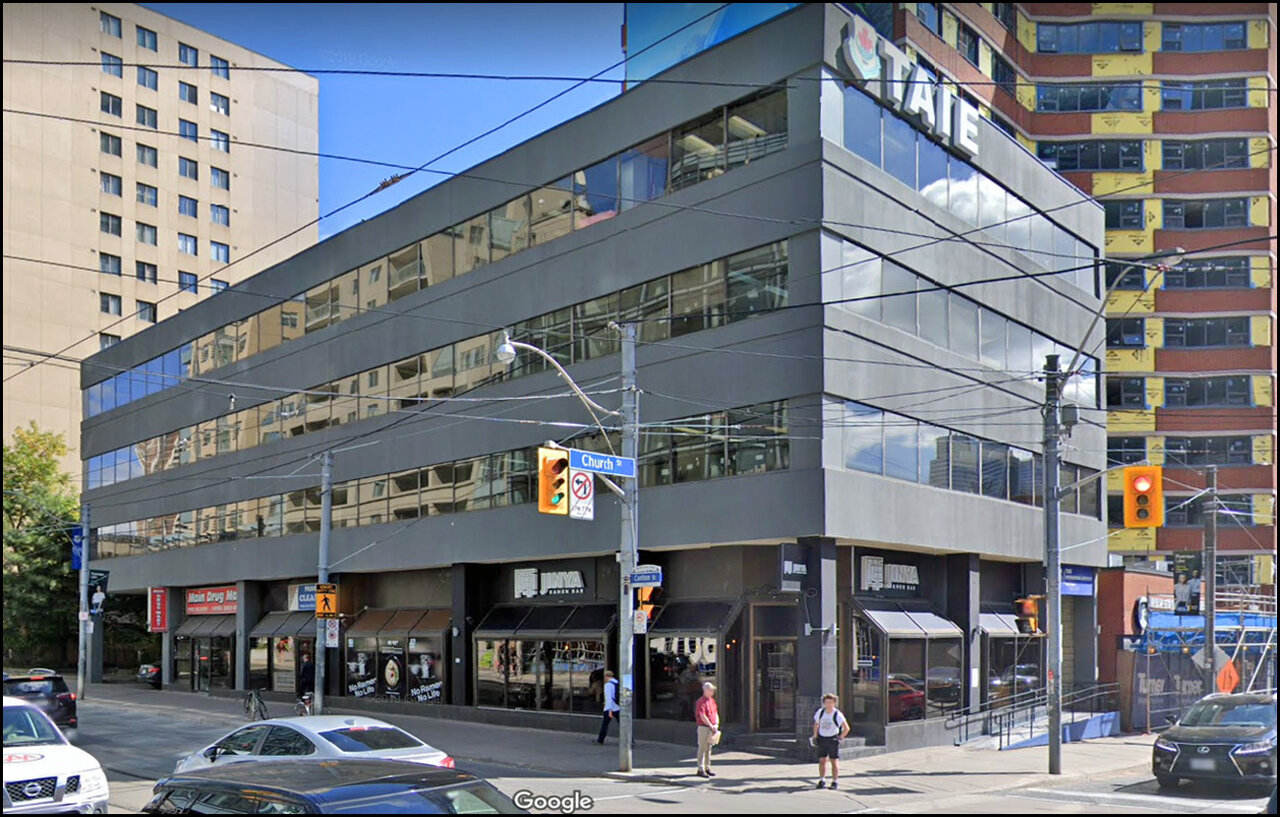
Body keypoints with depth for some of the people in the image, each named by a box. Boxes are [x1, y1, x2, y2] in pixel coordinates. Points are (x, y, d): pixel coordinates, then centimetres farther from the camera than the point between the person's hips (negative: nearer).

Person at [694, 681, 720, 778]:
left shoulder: (712, 700, 13)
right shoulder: (701, 701, -14)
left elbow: (716, 713, 16)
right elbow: (702, 716, -19)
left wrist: (716, 724, 1)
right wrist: (711, 726, -15)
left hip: (712, 728, 8)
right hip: (704, 727, -8)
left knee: (709, 748, 13)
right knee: (702, 748, -5)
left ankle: (707, 768, 21)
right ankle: (701, 769, -3)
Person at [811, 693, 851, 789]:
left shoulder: (838, 714, -14)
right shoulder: (820, 712, -2)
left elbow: (846, 728, -12)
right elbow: (816, 724, 13)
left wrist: (840, 738, -12)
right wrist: (815, 737, 11)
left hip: (833, 739, -4)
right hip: (822, 738, 4)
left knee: (834, 761, -1)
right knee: (822, 760, 4)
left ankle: (835, 782, 6)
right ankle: (822, 780, 12)